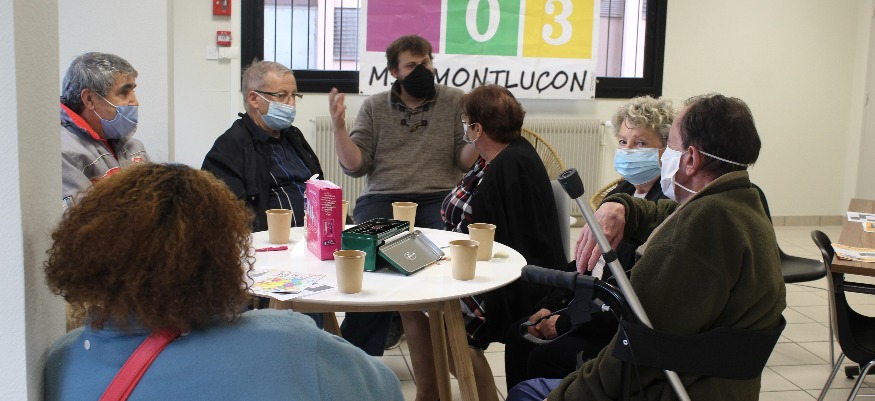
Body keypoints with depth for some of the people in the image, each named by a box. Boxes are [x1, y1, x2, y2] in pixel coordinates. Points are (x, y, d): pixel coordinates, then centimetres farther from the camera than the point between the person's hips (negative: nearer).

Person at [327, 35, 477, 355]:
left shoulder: (455, 101, 11)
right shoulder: (374, 106, 14)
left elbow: (466, 160, 3)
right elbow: (355, 166, 7)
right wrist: (338, 128, -8)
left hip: (438, 198, 0)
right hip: (382, 198, 1)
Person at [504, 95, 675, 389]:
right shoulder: (621, 193, 10)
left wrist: (564, 322, -18)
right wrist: (549, 307, 1)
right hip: (594, 305, 9)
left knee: (546, 357, -20)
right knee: (519, 334, -4)